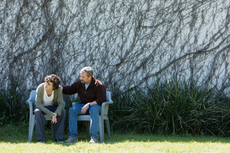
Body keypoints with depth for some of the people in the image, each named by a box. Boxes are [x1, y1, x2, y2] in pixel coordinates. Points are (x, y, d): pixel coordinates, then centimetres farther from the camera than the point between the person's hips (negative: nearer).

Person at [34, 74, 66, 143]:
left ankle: (59, 137, -21)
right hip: (42, 107, -1)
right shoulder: (40, 88, -25)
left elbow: (61, 103, -22)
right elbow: (38, 104, -26)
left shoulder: (58, 89, -21)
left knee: (63, 111, -28)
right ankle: (40, 138, -31)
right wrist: (51, 114, -36)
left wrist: (56, 113, -42)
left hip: (53, 107, 1)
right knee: (37, 112, -35)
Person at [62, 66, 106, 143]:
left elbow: (101, 99, -18)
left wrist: (88, 105, -27)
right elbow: (69, 90, 12)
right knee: (72, 110, -23)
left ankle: (94, 137, -42)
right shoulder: (79, 83, 2)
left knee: (93, 109, -40)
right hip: (83, 105, 5)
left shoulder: (99, 85, -14)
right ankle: (73, 136, -25)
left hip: (95, 105, -5)